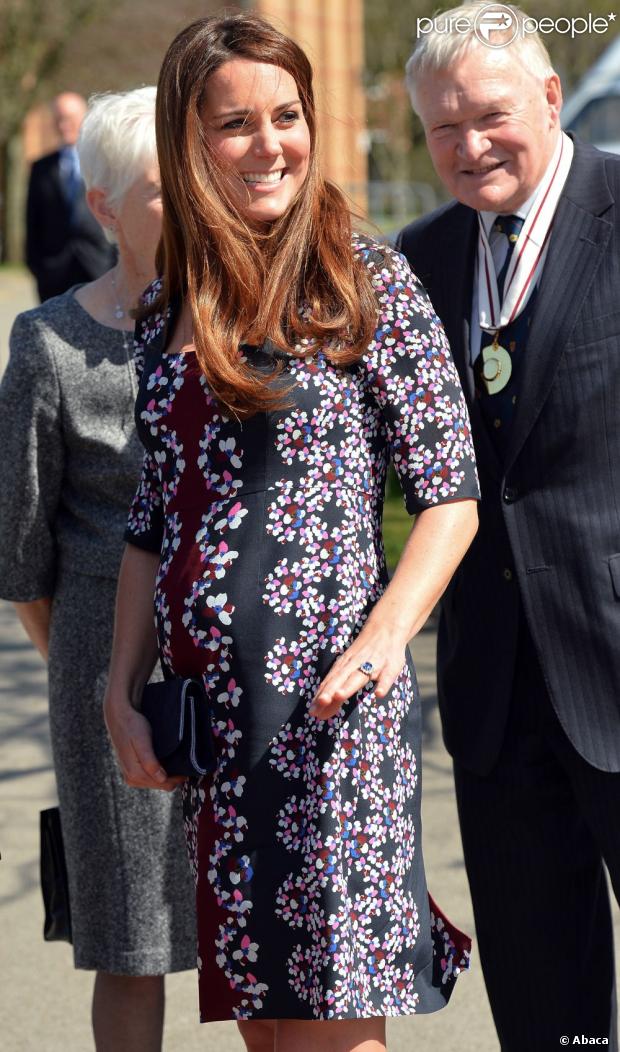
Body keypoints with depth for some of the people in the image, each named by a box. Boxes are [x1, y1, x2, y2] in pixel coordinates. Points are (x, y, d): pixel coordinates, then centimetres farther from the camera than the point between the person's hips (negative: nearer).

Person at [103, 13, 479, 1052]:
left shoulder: (368, 285, -4)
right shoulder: (170, 310, 11)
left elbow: (450, 494, -4)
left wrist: (385, 634, -19)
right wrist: (122, 690, 9)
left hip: (331, 700, -5)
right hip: (204, 705, 5)